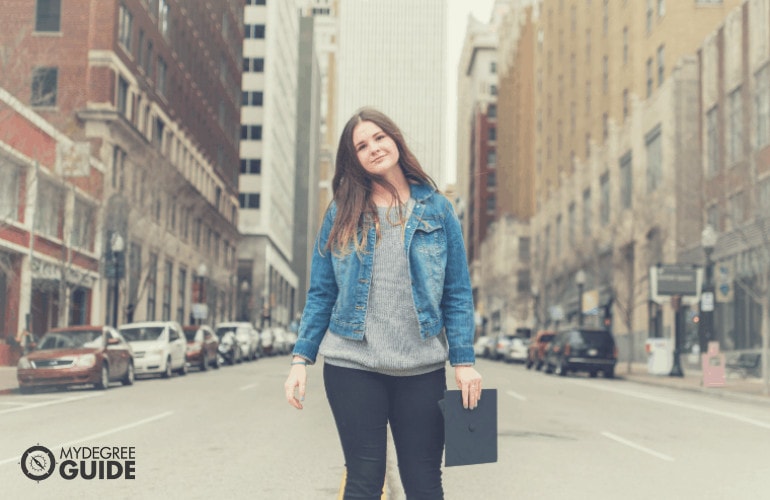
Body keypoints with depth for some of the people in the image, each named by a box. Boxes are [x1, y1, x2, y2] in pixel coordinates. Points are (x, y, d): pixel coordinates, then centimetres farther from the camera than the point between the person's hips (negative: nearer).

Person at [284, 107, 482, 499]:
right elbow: (321, 293, 6)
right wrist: (300, 359, -1)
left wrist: (464, 361, -4)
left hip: (422, 370, 0)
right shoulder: (341, 213, 5)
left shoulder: (436, 209, 4)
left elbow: (457, 293, 3)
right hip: (353, 367, 0)